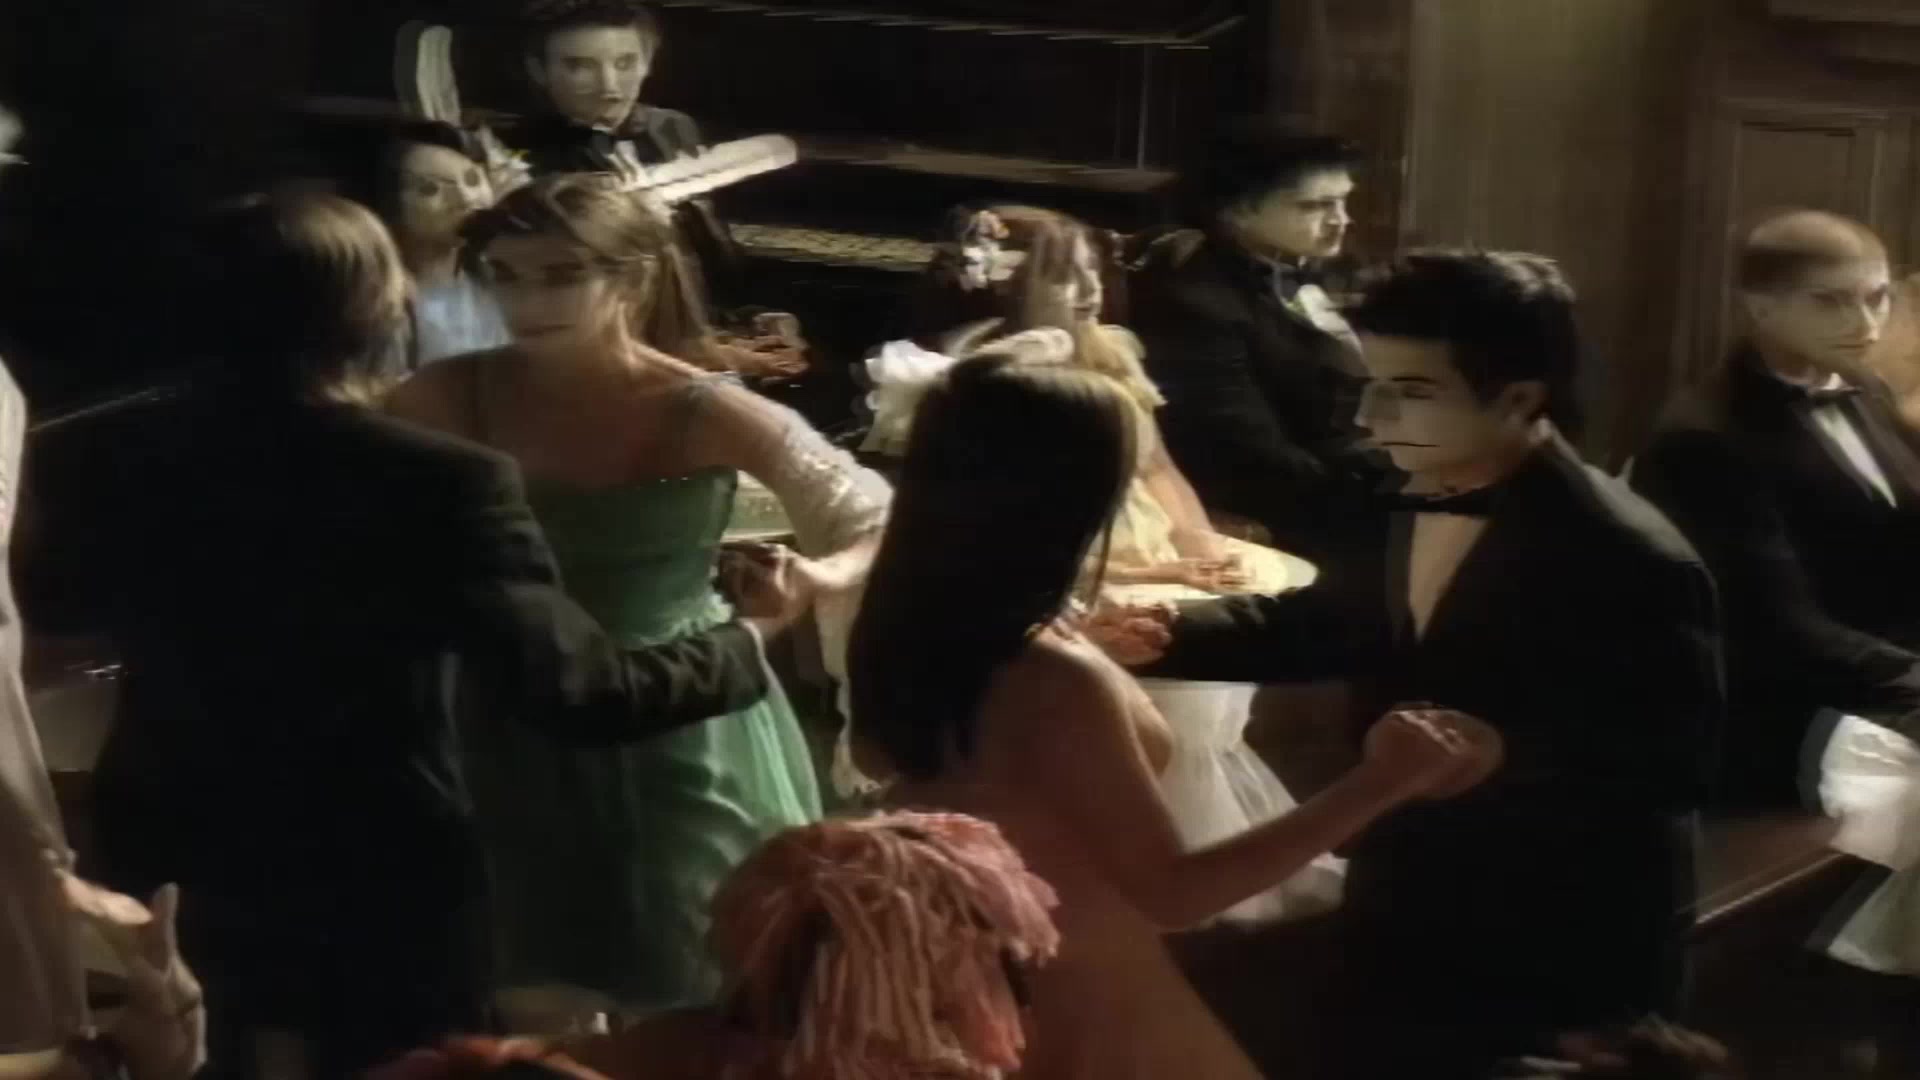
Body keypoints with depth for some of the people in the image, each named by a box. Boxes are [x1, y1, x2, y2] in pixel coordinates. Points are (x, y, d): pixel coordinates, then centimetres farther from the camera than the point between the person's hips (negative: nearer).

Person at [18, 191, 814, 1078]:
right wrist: (749, 634, -6)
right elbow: (579, 691, -23)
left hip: (173, 886, 5)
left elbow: (54, 602, 12)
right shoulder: (440, 485, -24)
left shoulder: (128, 464, -7)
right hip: (382, 904, -4)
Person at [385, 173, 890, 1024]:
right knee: (535, 1003, 11)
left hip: (684, 734, -2)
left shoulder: (708, 417, -15)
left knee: (688, 1002, 9)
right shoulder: (450, 401, -10)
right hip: (528, 740, 2)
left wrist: (819, 579, -27)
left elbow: (883, 524, -7)